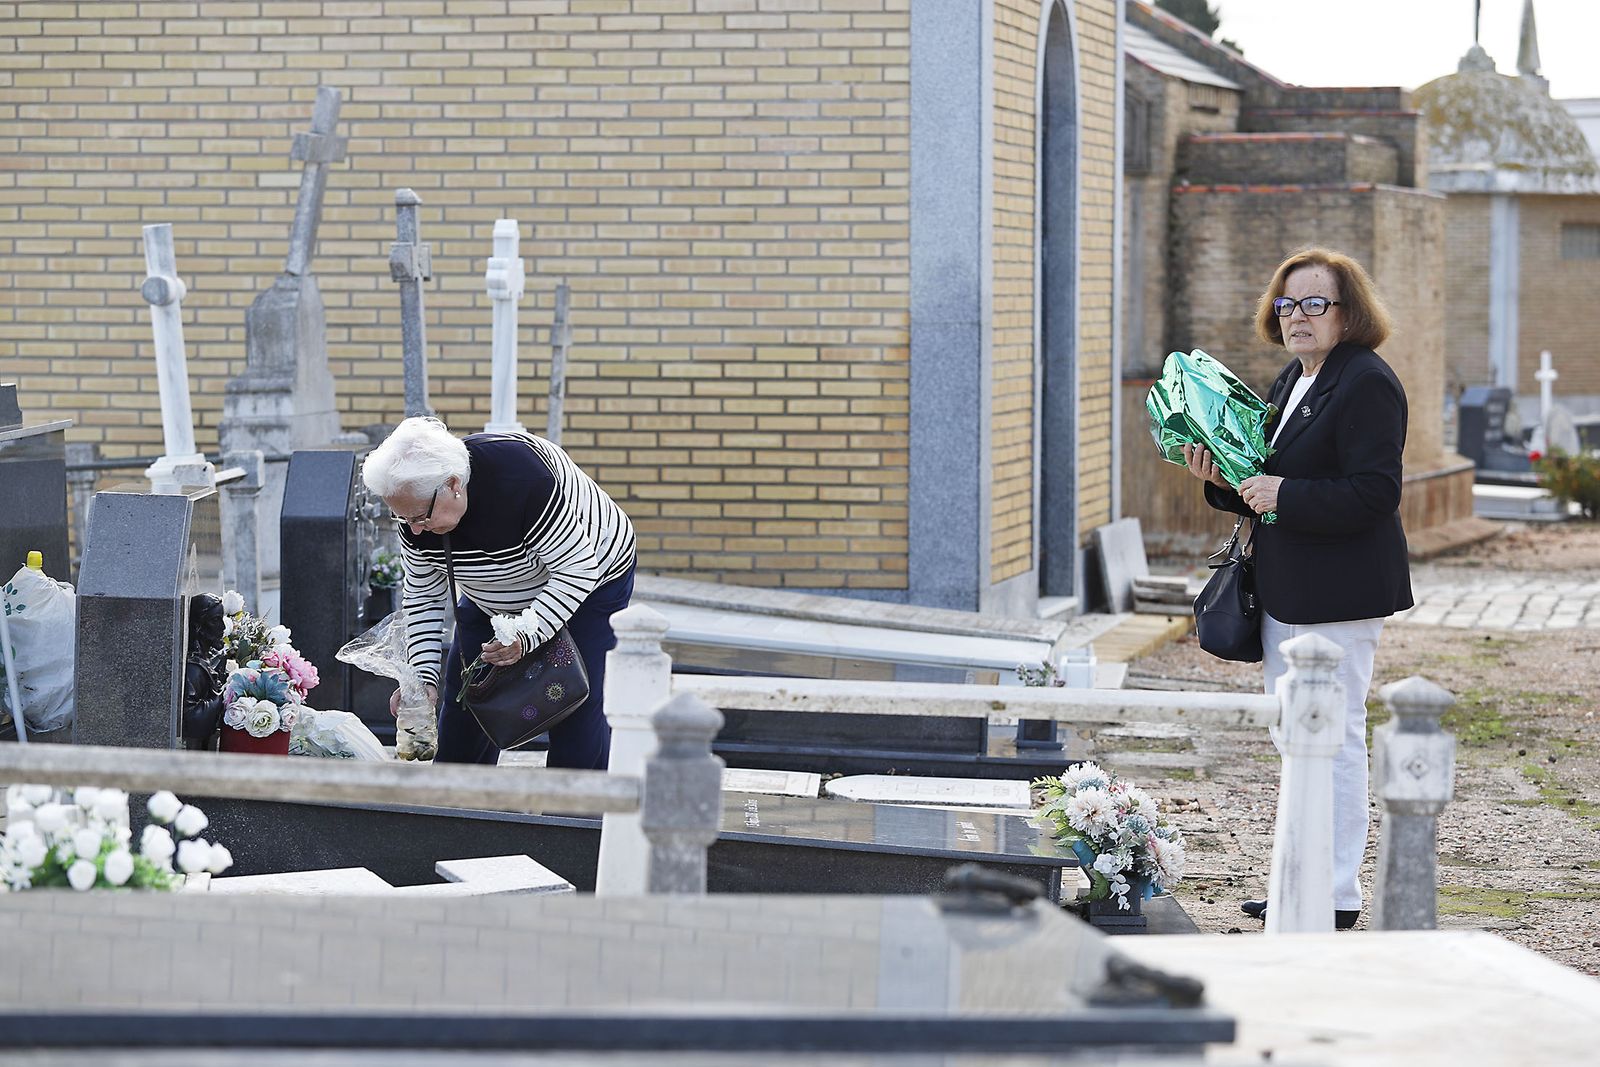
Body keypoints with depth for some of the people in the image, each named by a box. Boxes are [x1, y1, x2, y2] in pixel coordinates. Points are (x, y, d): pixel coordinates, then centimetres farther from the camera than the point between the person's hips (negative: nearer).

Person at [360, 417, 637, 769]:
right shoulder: (418, 505, -20)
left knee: (580, 708, -13)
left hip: (586, 583, -6)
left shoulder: (525, 483, -41)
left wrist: (526, 635, -41)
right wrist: (423, 677, -19)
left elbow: (578, 568, -33)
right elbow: (423, 597, -8)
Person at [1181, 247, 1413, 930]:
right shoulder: (1292, 382, 15)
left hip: (1340, 593, -10)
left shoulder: (1367, 384, -15)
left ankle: (1339, 895, 0)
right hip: (1285, 592, 10)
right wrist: (1223, 479, 4)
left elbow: (1375, 491, -22)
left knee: (1335, 738, -6)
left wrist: (1284, 494, -21)